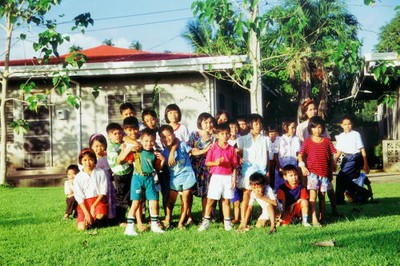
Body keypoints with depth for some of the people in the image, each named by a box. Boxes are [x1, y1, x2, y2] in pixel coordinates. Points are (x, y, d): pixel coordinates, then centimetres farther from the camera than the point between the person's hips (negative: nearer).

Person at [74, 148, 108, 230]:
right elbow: (79, 197, -1)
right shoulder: (78, 177, 3)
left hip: (99, 200, -1)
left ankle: (96, 220, 3)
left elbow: (103, 192, -1)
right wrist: (86, 213, -12)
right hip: (85, 203, 1)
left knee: (100, 214, -35)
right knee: (82, 227, -18)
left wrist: (93, 206, -13)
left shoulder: (100, 172, 3)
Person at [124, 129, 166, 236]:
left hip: (149, 179, 4)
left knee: (154, 202, 6)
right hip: (138, 178, -4)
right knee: (135, 203, -3)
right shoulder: (137, 151, -6)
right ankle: (129, 227, 2)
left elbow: (157, 168, 15)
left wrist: (162, 160, 0)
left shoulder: (154, 154, 4)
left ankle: (155, 224, 23)